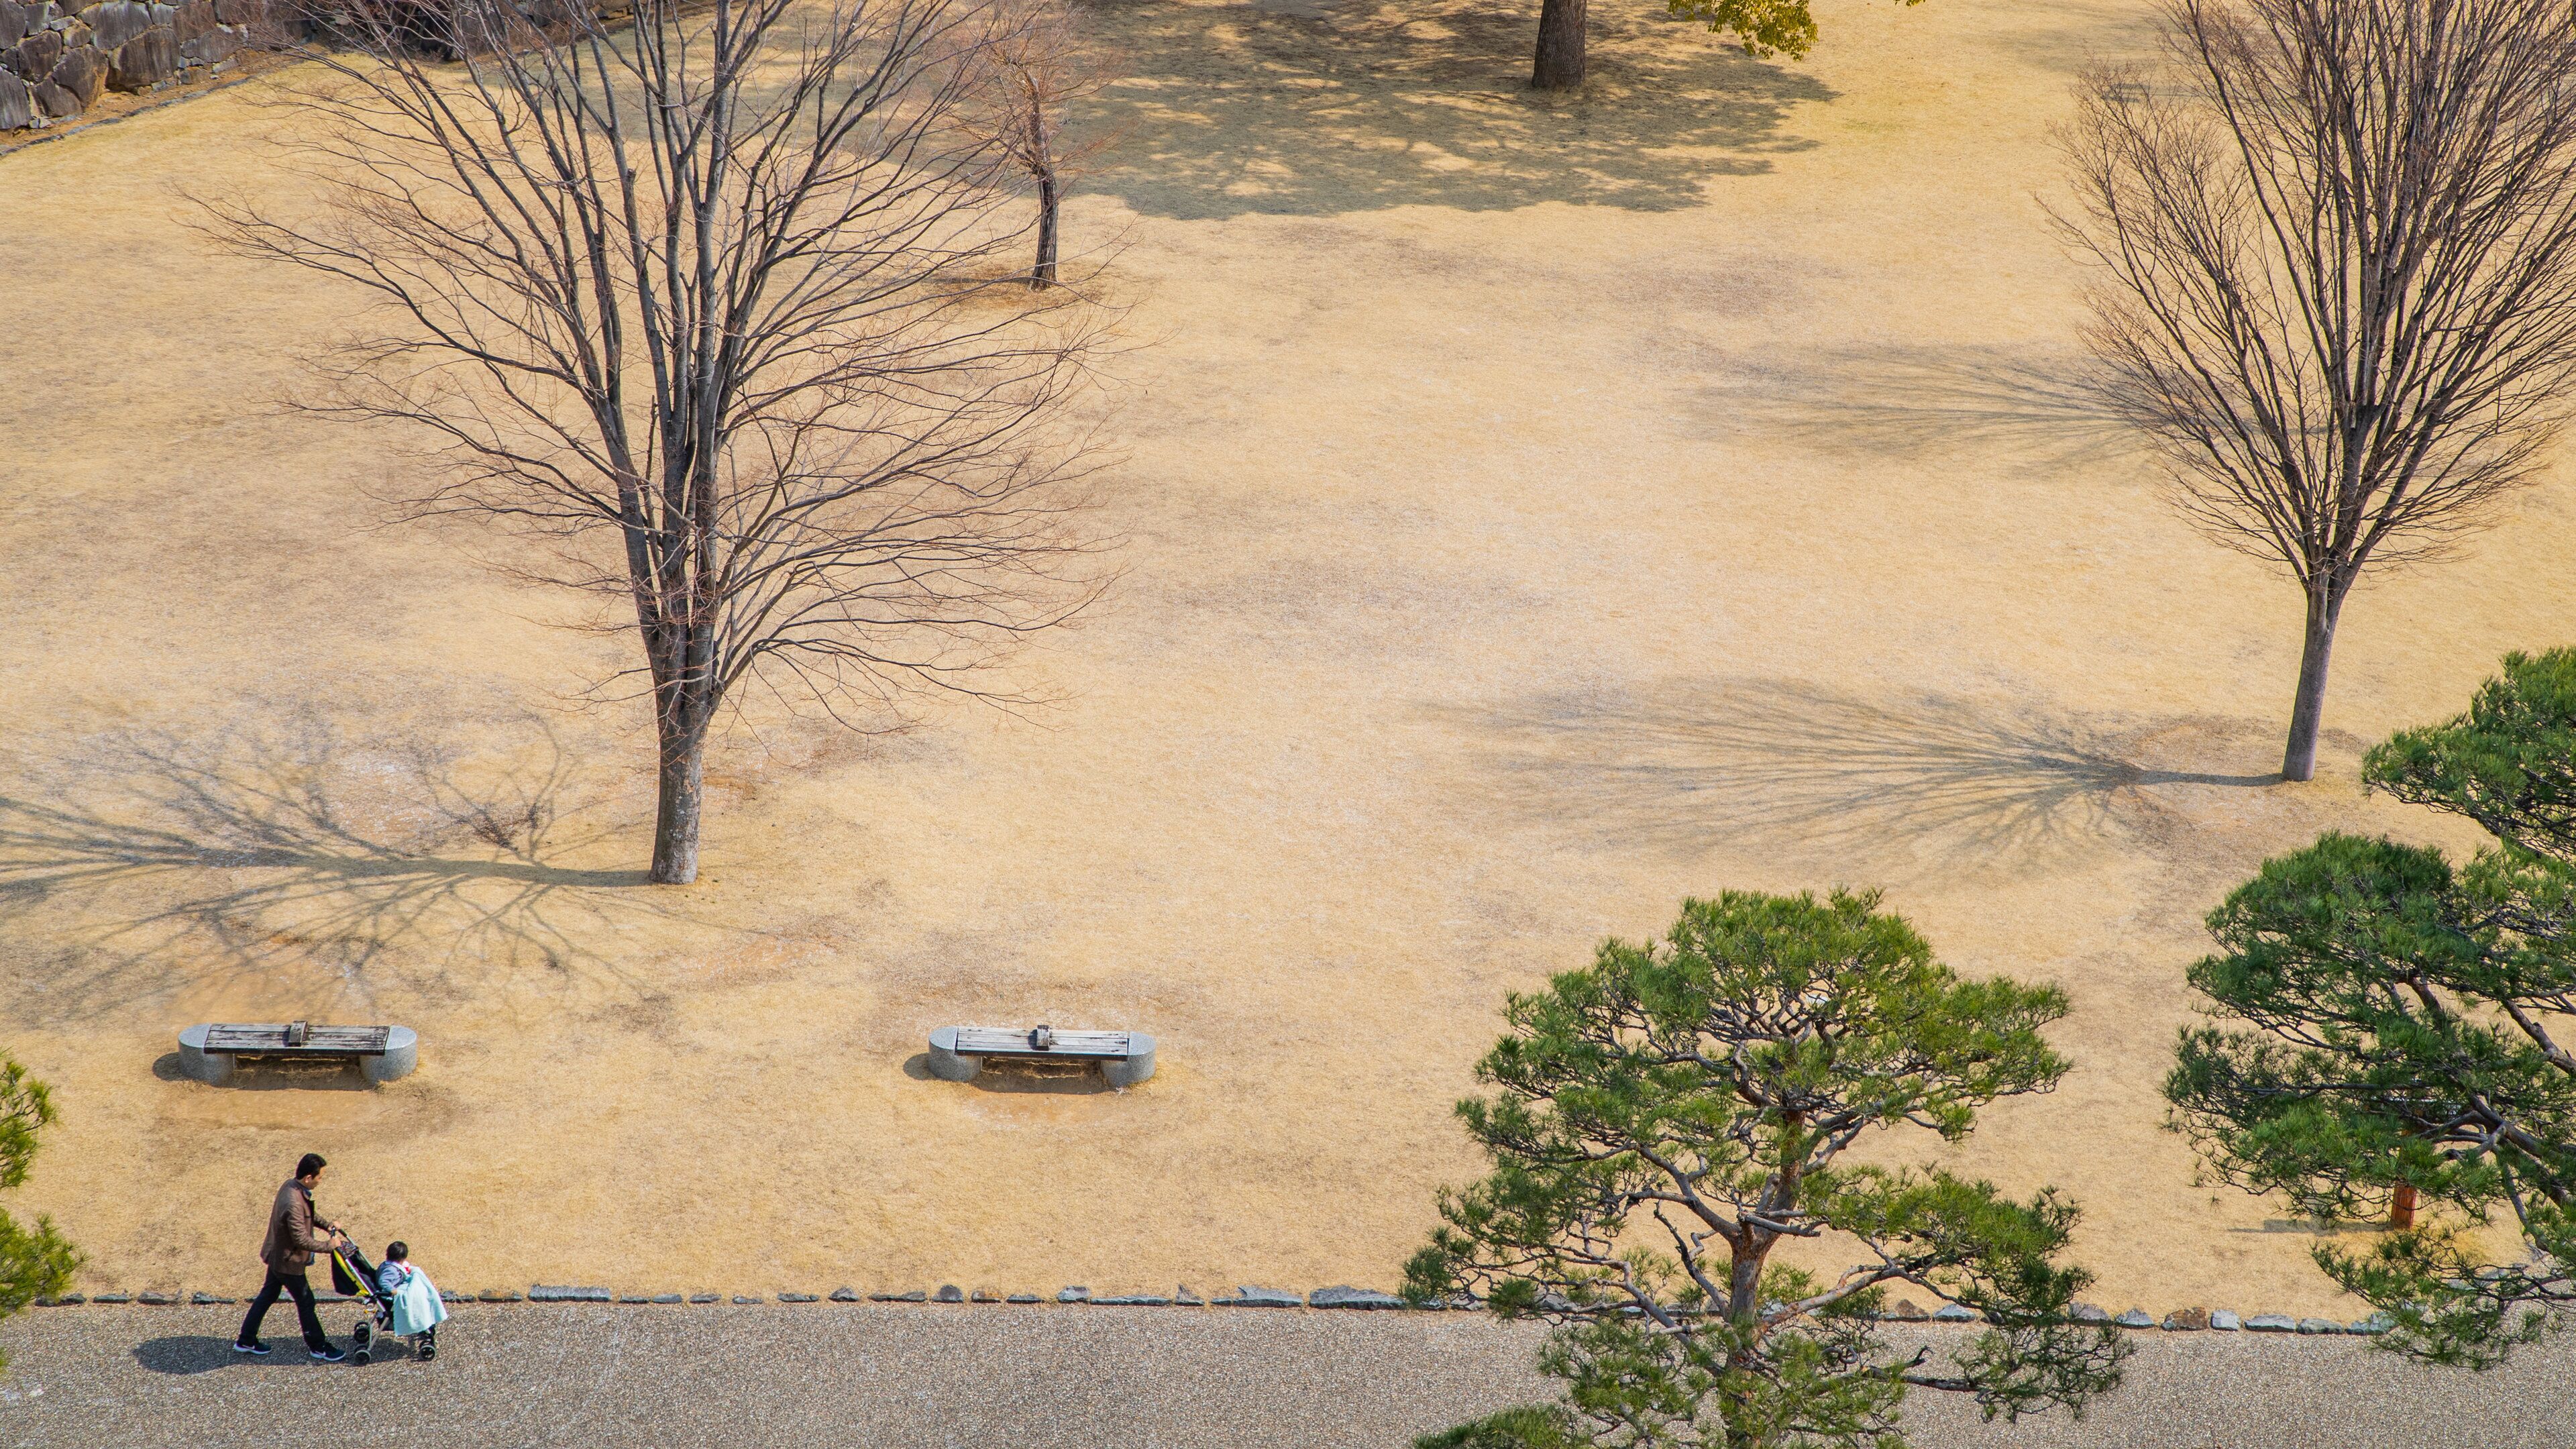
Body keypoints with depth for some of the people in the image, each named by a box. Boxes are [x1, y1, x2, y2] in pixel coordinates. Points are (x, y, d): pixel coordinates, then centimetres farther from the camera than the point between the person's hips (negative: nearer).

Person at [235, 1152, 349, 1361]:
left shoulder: (291, 1185, -5)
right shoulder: (293, 1204, -36)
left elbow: (307, 1217, 13)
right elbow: (302, 1240, -29)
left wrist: (327, 1224, 4)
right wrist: (329, 1245, -19)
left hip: (276, 1256, 9)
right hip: (288, 1261, -9)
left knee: (267, 1295, 21)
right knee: (305, 1302, 7)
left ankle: (246, 1341, 32)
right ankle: (318, 1347, 23)